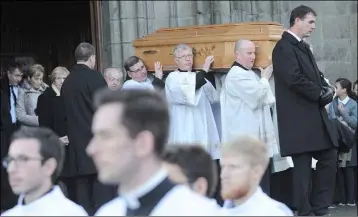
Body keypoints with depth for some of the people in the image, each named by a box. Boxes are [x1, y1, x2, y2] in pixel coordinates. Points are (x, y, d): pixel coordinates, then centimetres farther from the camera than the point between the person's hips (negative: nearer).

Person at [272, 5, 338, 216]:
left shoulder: (303, 47, 18)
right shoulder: (284, 47, -12)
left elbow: (316, 75, 20)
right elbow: (295, 79, -22)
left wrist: (327, 90, -2)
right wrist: (320, 93, -11)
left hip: (315, 115, 9)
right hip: (299, 118, -9)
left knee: (329, 156, 9)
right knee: (303, 165, -3)